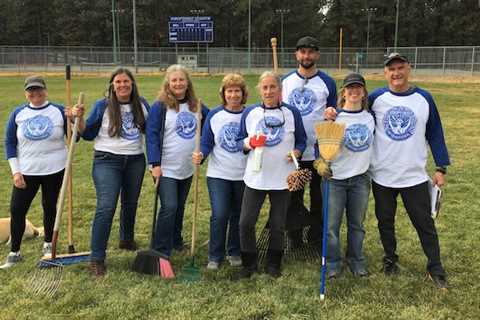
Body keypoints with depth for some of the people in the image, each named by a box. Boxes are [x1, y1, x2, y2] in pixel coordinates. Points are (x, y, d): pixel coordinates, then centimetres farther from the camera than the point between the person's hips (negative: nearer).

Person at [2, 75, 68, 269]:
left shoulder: (59, 111, -2)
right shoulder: (18, 113, 1)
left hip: (54, 170, -1)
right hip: (26, 172, 1)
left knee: (50, 207, 11)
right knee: (17, 209, -2)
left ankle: (48, 244, 32)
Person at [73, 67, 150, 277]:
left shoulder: (142, 105, 4)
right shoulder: (102, 106, -5)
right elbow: (88, 134, -1)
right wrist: (79, 118, -17)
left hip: (135, 161, 4)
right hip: (107, 161, -4)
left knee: (130, 204, 18)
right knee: (106, 207, -13)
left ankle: (127, 240, 42)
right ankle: (97, 258, -9)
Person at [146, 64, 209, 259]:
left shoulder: (196, 106, 6)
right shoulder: (160, 106, -9)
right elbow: (152, 135, -12)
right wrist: (155, 163, -18)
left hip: (188, 168, 5)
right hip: (166, 169, -5)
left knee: (180, 207, 17)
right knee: (169, 207, -12)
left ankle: (176, 241, 34)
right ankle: (160, 252, -3)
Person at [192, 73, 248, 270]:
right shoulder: (214, 115, -1)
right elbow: (207, 143, 1)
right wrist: (200, 155, -17)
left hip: (244, 175, 1)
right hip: (218, 174, -1)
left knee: (238, 216, 13)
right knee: (219, 215, -8)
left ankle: (234, 252, 30)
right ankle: (215, 256, 9)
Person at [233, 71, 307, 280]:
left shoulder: (292, 113, 1)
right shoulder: (249, 112, 2)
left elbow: (301, 141, 8)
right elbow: (240, 140, 8)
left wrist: (296, 152, -12)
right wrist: (249, 143, -13)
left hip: (282, 179, 0)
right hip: (255, 178, 0)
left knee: (278, 225, 10)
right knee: (246, 223, -1)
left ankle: (273, 265, 29)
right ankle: (249, 265, 18)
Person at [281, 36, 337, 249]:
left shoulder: (327, 83, 1)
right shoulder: (286, 81, 7)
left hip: (319, 151, -1)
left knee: (319, 198, 8)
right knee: (292, 196, 10)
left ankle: (317, 239, 22)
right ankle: (294, 238, 23)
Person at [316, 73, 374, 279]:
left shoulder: (371, 117, 5)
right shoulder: (334, 117, -8)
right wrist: (321, 163, -24)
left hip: (360, 179, 4)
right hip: (335, 178, -3)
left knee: (357, 223, 14)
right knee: (331, 225, 2)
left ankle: (356, 261, 30)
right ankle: (333, 263, 18)